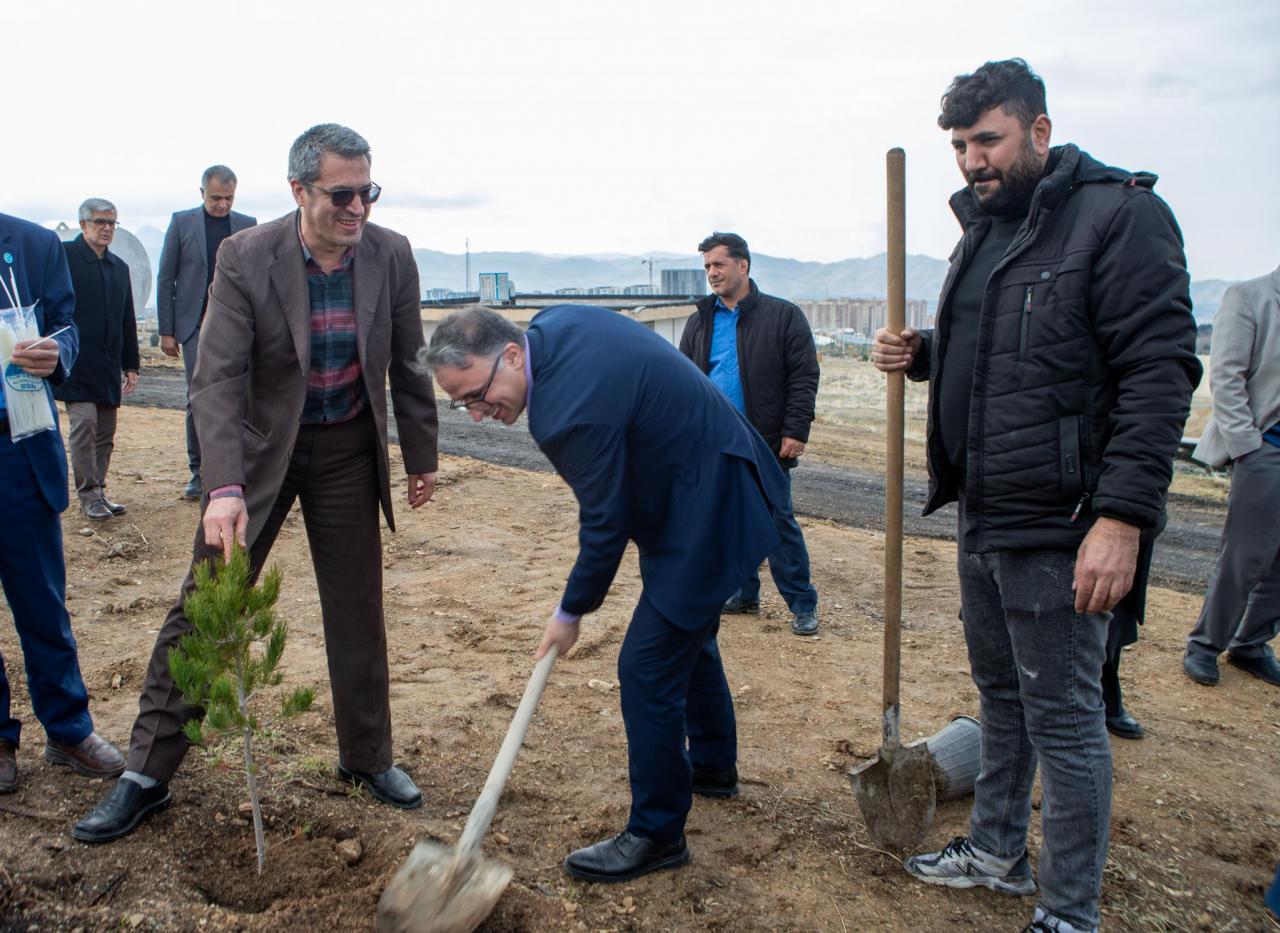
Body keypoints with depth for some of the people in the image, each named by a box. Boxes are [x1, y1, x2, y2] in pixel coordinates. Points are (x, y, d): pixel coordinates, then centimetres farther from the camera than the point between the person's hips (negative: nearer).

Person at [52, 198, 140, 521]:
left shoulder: (119, 267, 16)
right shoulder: (63, 256, -3)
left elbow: (127, 321, 18)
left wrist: (131, 365, 16)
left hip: (109, 367, 6)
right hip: (76, 364, -6)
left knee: (105, 433, 8)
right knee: (84, 424, -11)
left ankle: (97, 492, 17)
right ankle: (88, 496, -4)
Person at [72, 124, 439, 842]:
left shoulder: (392, 256, -10)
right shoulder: (246, 258, -17)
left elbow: (408, 367, 1)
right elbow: (218, 380, -21)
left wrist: (422, 458, 7)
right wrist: (225, 489, -33)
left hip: (348, 452, 2)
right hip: (260, 447, -1)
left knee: (358, 612, 8)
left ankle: (368, 757, 27)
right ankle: (148, 773, 16)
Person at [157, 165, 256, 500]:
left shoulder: (247, 225, 8)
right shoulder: (182, 222, 4)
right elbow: (166, 279, 5)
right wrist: (166, 330, 0)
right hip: (197, 325, -1)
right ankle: (198, 471, 8)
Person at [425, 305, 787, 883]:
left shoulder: (573, 409, -32)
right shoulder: (554, 324, -3)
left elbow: (605, 527, -21)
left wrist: (571, 613, -6)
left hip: (707, 515, -11)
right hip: (717, 486, 11)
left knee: (648, 667, -6)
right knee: (686, 633, 26)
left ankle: (655, 834, 11)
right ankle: (713, 766, 47)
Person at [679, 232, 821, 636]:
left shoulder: (783, 316, -3)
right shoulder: (699, 322, 11)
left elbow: (804, 377, -6)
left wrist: (795, 431, -13)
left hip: (766, 445, -5)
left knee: (778, 522, -1)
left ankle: (803, 604, 9)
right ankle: (743, 594, 26)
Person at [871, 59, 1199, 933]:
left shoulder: (1120, 214, -12)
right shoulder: (983, 228, 14)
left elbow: (1159, 371, -19)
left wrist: (1122, 516, -25)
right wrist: (921, 352, 3)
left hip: (1057, 527, -8)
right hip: (982, 515, 9)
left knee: (1064, 716, 2)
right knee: (1000, 693, 20)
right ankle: (997, 850, 38)